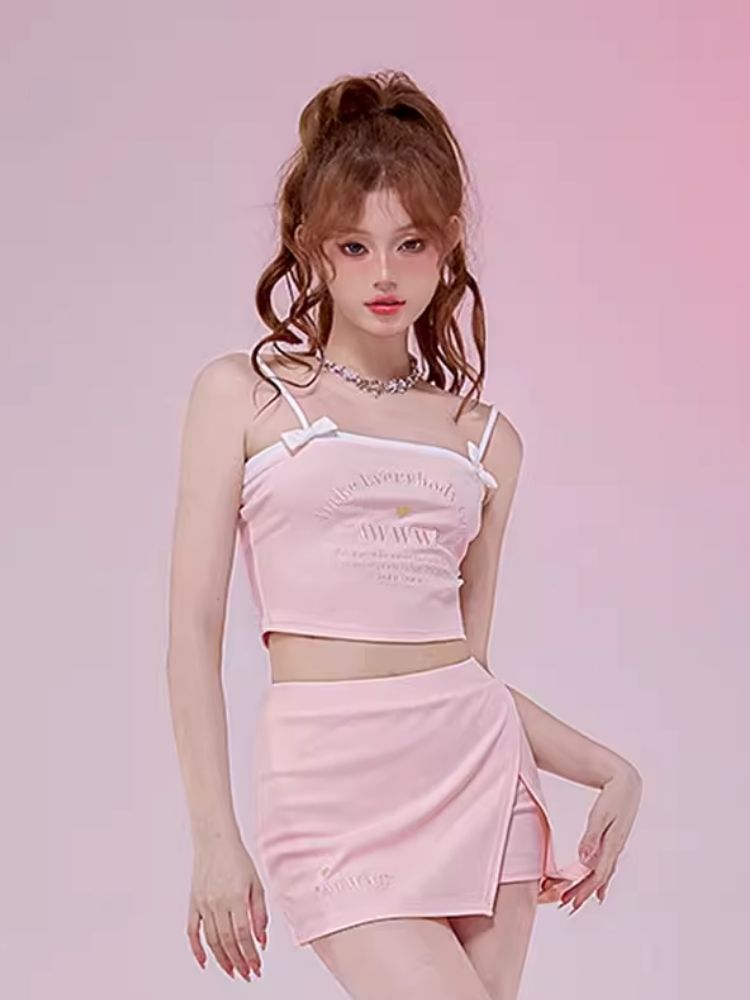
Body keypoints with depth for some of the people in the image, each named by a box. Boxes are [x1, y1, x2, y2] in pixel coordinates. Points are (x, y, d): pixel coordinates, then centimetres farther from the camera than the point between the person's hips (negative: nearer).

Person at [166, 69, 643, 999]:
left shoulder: (485, 435, 11)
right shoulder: (242, 393, 2)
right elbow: (194, 628, -1)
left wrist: (610, 770, 4)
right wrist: (214, 837, -6)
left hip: (477, 768, 4)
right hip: (331, 781, -4)